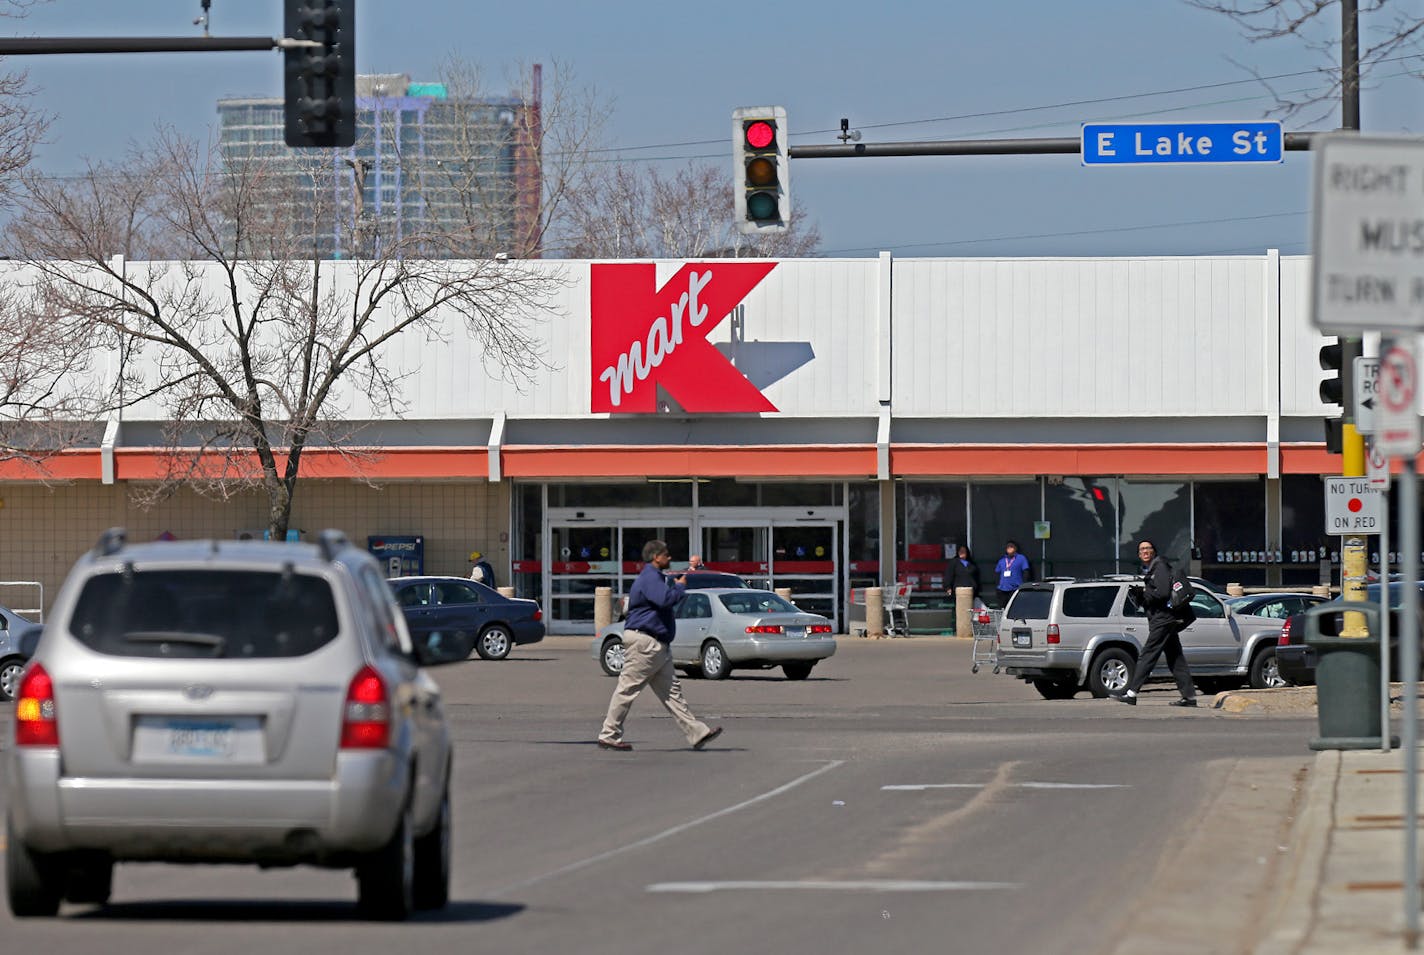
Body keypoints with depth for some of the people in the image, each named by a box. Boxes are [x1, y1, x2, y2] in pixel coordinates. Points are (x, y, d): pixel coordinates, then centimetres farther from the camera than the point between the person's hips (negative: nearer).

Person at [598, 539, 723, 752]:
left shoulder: (655, 577, 21)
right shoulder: (650, 577, -13)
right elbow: (665, 599, -28)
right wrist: (680, 586, -10)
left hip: (656, 646, 11)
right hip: (643, 641, -11)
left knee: (671, 691, 7)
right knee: (627, 688, -5)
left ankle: (697, 733, 5)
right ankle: (608, 735, -1)